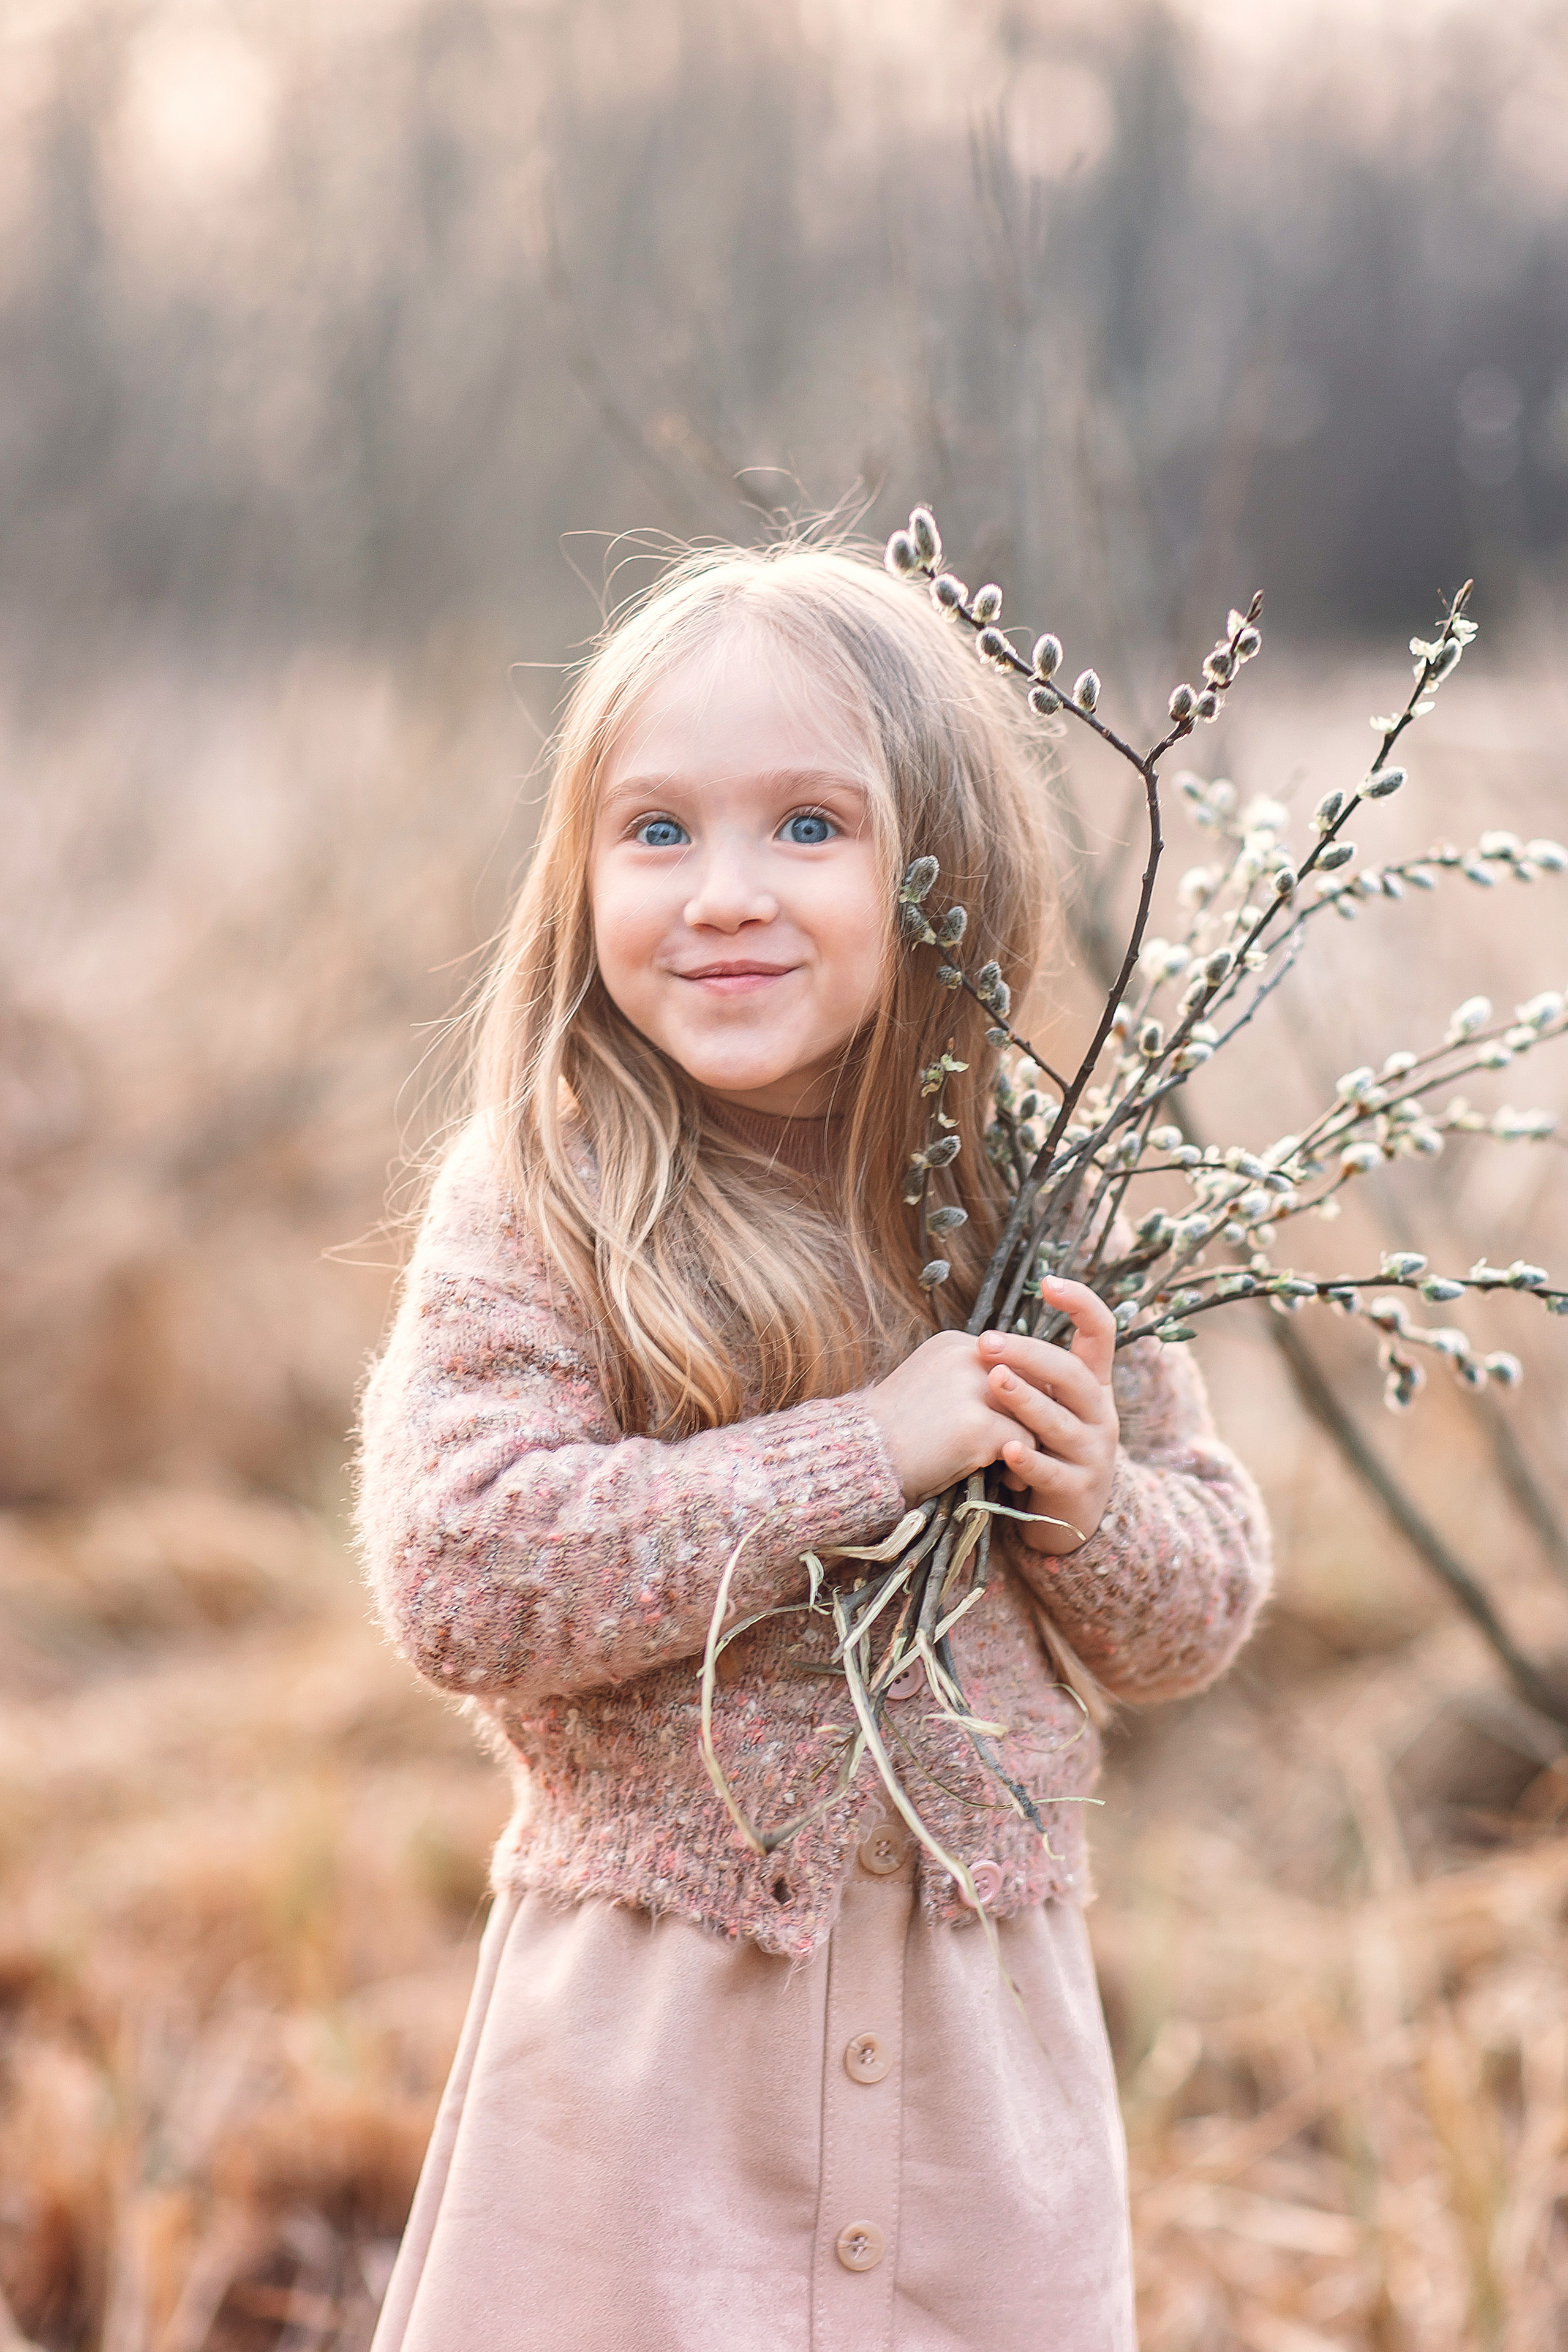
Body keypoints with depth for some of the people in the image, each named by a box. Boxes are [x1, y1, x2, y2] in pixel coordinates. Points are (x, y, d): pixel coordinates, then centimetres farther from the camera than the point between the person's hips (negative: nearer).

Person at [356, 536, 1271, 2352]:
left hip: (989, 2039, 3)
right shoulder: (533, 1213, -10)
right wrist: (869, 1448, -22)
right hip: (649, 2041, -3)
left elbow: (1206, 1609, 8)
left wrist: (1092, 1503, -15)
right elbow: (461, 1578, -22)